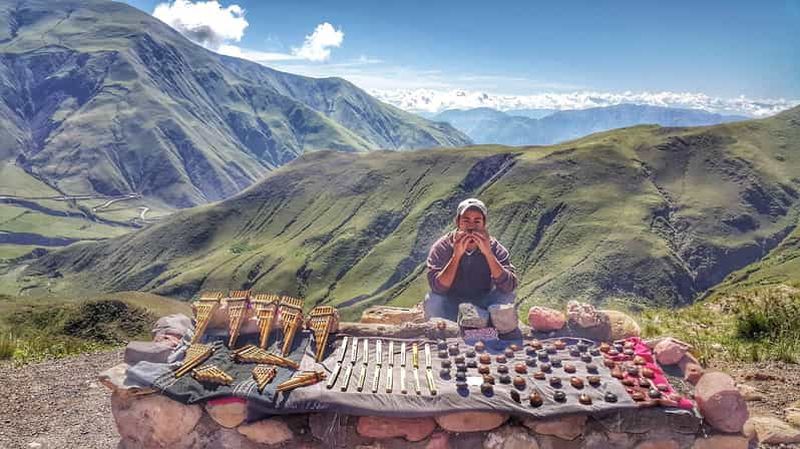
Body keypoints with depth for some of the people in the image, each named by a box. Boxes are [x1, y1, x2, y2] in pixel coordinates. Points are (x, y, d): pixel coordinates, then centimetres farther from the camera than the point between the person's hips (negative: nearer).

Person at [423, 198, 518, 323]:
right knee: (433, 300, -30)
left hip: (483, 305, 1)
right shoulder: (441, 248, -14)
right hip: (451, 307, -1)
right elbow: (437, 287, -26)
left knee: (507, 297, -24)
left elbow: (510, 286, -27)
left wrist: (488, 253, -35)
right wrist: (457, 255, -35)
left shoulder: (495, 248, -12)